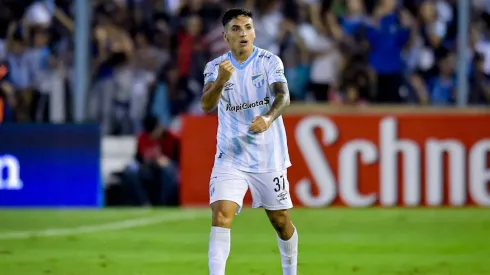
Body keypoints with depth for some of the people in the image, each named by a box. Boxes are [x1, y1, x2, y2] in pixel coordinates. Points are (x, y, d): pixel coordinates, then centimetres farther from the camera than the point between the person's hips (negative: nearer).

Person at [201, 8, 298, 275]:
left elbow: (283, 96, -20)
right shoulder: (215, 67, -1)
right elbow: (207, 105, -15)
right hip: (230, 156, 0)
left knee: (281, 221, 9)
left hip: (269, 156, 0)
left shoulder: (270, 61, -5)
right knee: (221, 214, -18)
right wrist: (221, 80, -35)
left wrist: (268, 118, -41)